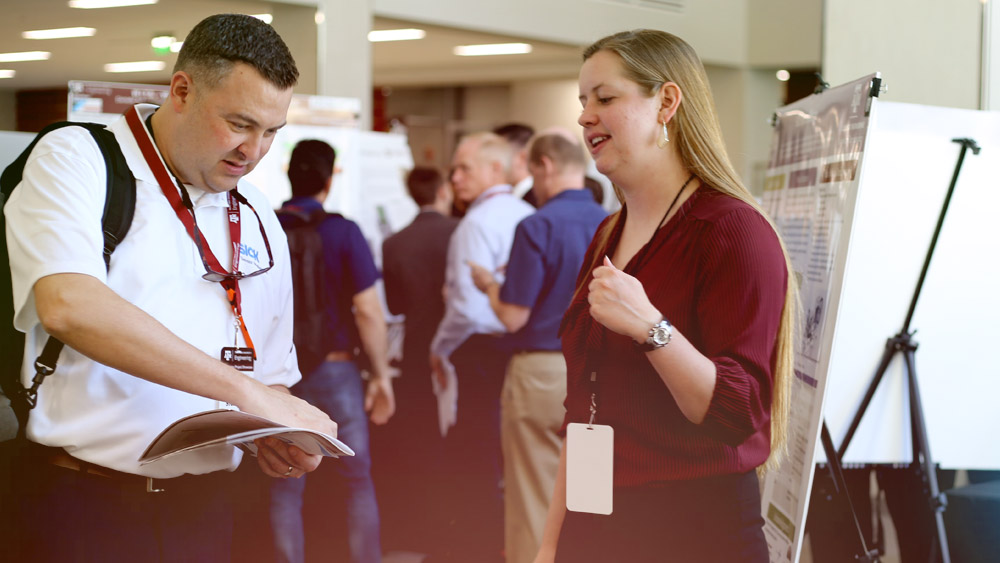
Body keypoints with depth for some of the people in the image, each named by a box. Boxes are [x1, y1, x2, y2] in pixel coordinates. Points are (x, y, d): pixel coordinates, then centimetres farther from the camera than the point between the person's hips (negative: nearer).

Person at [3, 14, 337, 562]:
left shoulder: (257, 223, 13)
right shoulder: (75, 161, -5)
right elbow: (68, 304, -24)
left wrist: (281, 439, -5)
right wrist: (245, 391, -25)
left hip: (202, 511, 5)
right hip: (84, 510, -5)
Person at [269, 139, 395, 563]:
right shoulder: (342, 231, -8)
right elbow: (368, 311, -11)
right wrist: (381, 375, -1)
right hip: (334, 370, -2)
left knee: (284, 488, 8)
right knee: (357, 483, 8)